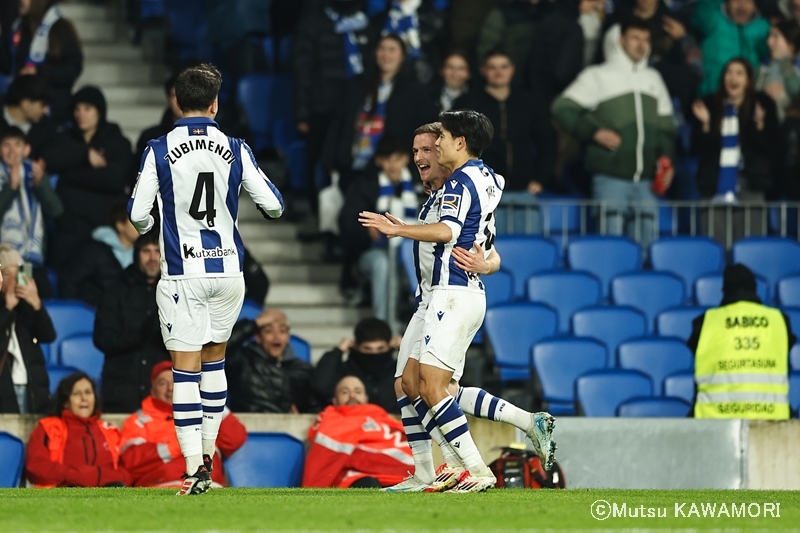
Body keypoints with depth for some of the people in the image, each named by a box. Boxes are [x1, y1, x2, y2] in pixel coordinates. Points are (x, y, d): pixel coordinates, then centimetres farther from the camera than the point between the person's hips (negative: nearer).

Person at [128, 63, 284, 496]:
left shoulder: (159, 151, -6)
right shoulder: (235, 150, -1)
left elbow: (138, 216, -6)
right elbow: (273, 205, -1)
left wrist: (147, 225, 18)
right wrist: (271, 206, 24)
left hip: (183, 273, -3)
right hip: (228, 268, 3)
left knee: (185, 368, -2)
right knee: (215, 356, 22)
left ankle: (195, 470, -10)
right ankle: (207, 451, 25)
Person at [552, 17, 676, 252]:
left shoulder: (653, 78, 19)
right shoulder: (598, 76, 4)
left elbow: (665, 124, 22)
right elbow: (562, 108, -1)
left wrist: (667, 157, 5)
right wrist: (595, 133, -10)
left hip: (646, 180, 5)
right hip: (610, 177, -4)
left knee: (646, 240, 2)